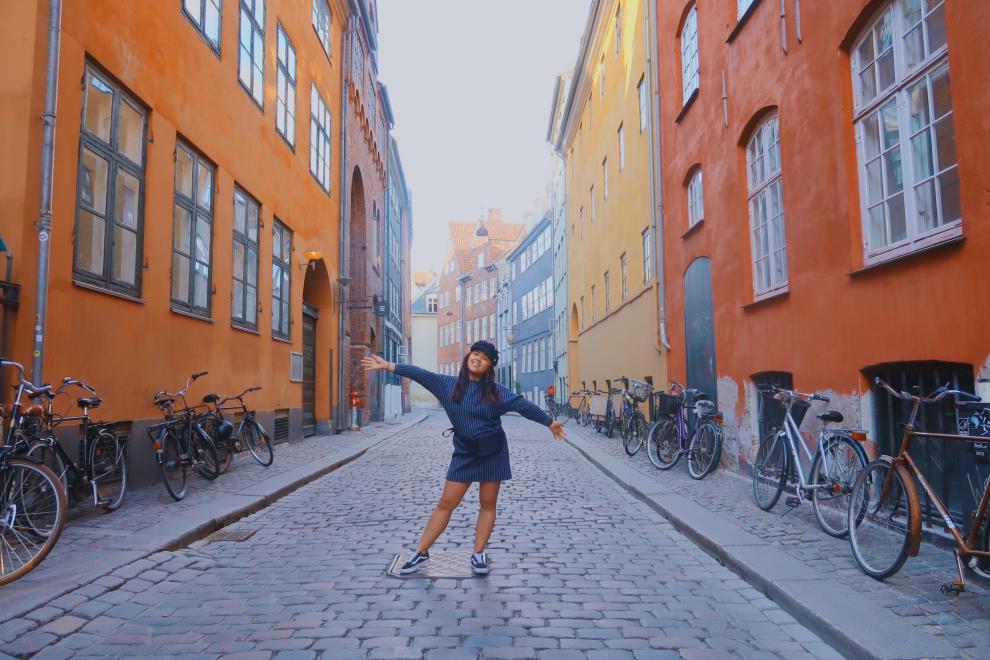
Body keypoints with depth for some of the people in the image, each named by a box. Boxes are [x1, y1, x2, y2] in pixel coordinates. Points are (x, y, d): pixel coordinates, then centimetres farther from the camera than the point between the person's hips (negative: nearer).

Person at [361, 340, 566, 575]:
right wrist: (387, 365, -9)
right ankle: (421, 553, 9)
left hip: (492, 453, 0)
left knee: (488, 504, 6)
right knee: (446, 503, 1)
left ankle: (478, 554, 18)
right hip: (464, 454, 0)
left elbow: (523, 405, 1)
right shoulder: (449, 385, -3)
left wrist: (550, 422, 6)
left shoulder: (495, 391, -4)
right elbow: (420, 374, -6)